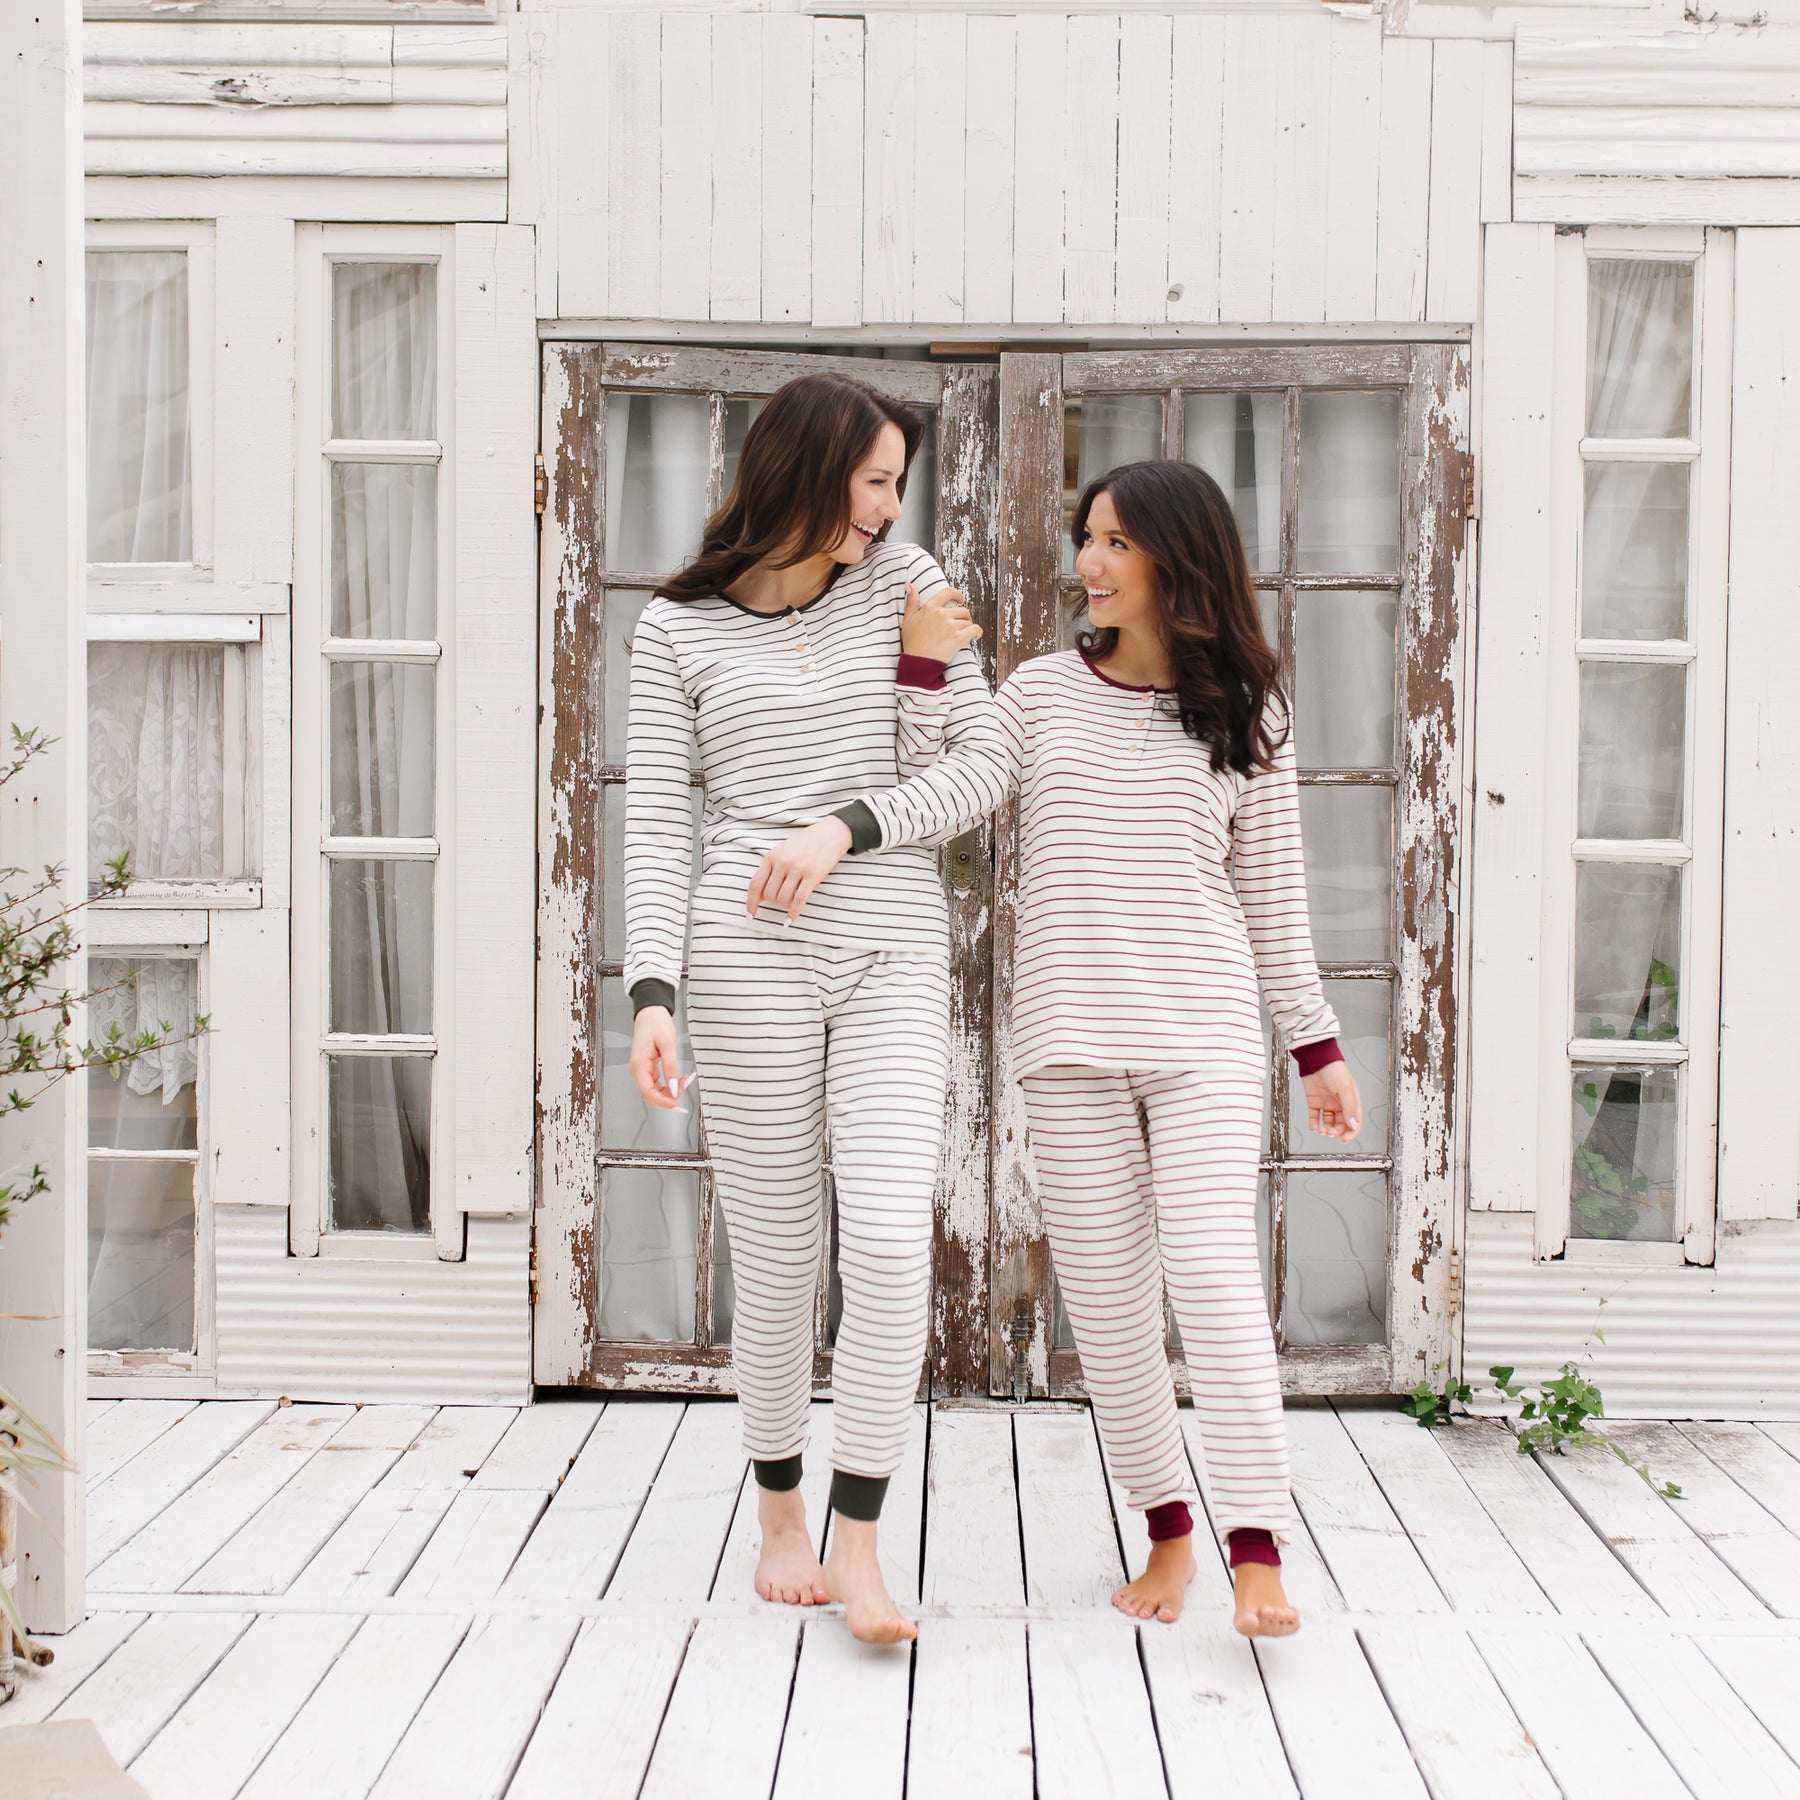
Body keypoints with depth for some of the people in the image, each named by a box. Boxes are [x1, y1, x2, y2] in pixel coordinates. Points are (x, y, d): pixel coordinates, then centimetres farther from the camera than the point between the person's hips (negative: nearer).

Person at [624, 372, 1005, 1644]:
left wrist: (846, 826, -9)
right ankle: (781, 1514, 25)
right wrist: (651, 988, -10)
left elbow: (987, 765, 4)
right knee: (776, 1255, 4)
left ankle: (857, 1541, 1)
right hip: (747, 955, -1)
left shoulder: (902, 583, 7)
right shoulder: (679, 626, 4)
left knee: (889, 1241, -12)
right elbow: (658, 821, 2)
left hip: (893, 947, 1)